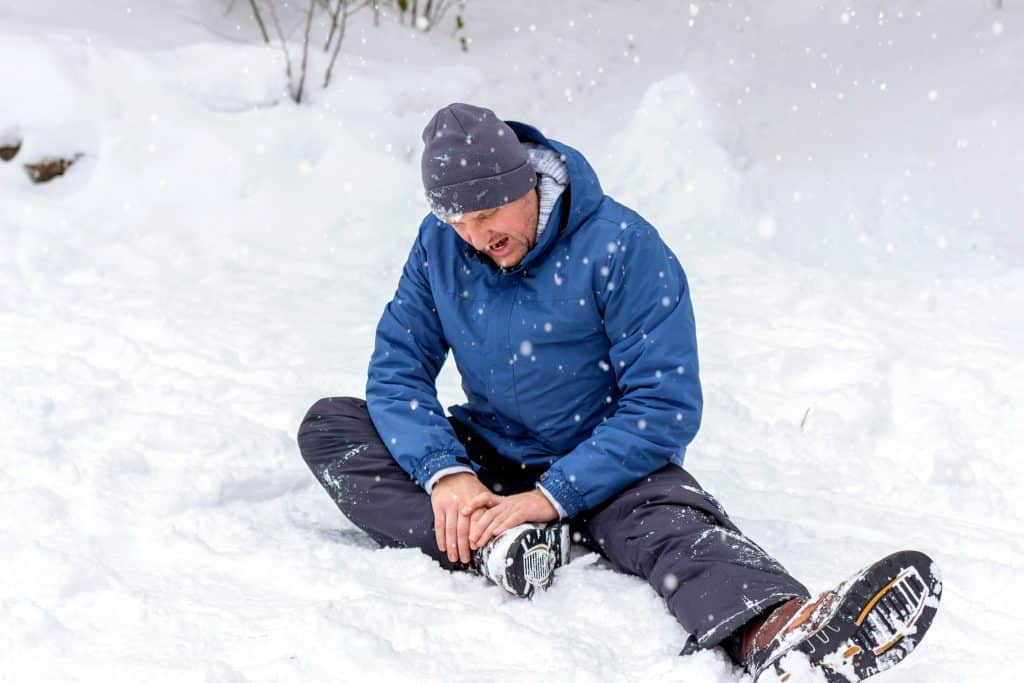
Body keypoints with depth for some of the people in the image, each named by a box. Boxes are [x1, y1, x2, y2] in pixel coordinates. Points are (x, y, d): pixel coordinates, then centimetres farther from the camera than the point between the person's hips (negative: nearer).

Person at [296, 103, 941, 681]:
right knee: (328, 425, -13)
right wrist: (445, 471, -23)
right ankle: (492, 543, -32)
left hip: (607, 466, -5)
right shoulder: (440, 246, -4)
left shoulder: (621, 246, -18)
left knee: (676, 524, -38)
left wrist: (551, 496, -28)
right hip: (487, 456, 5)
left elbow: (666, 406, -21)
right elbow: (398, 370, -3)